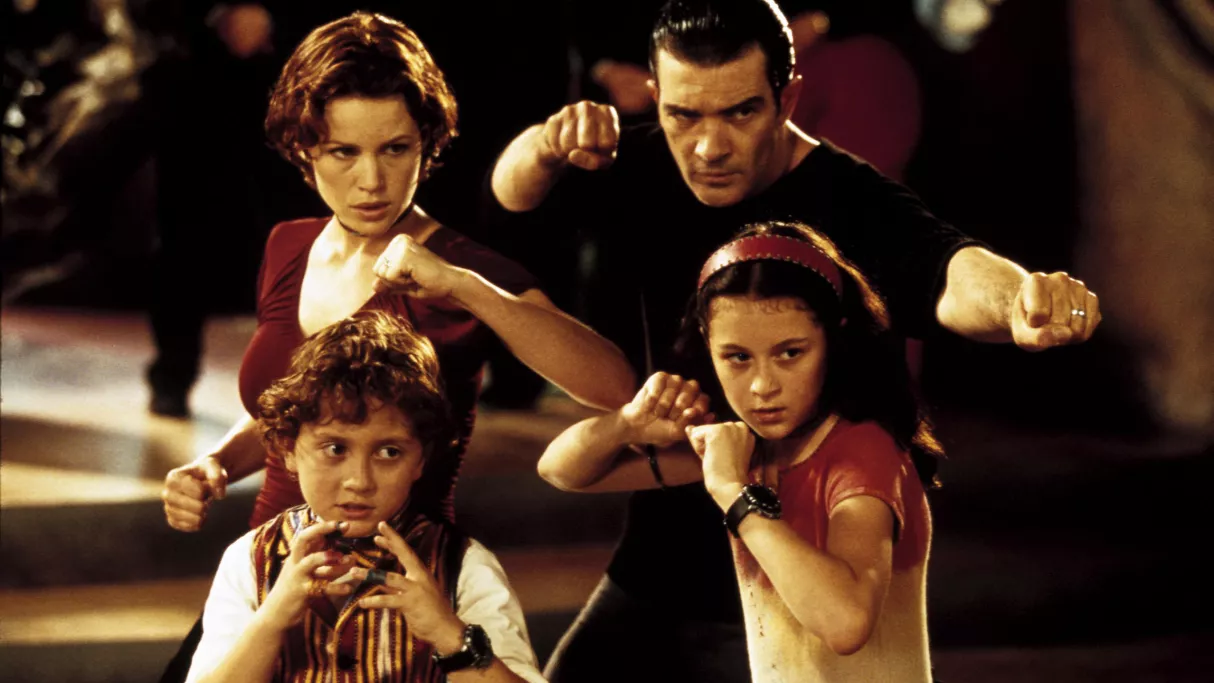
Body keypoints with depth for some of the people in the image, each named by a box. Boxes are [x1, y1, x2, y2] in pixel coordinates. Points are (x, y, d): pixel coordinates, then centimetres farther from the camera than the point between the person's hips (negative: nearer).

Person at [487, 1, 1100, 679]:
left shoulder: (853, 206, -21)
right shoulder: (647, 174, -1)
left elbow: (945, 273, -40)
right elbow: (514, 193, -7)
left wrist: (1018, 296, -65)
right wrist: (549, 146, -32)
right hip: (655, 567, 6)